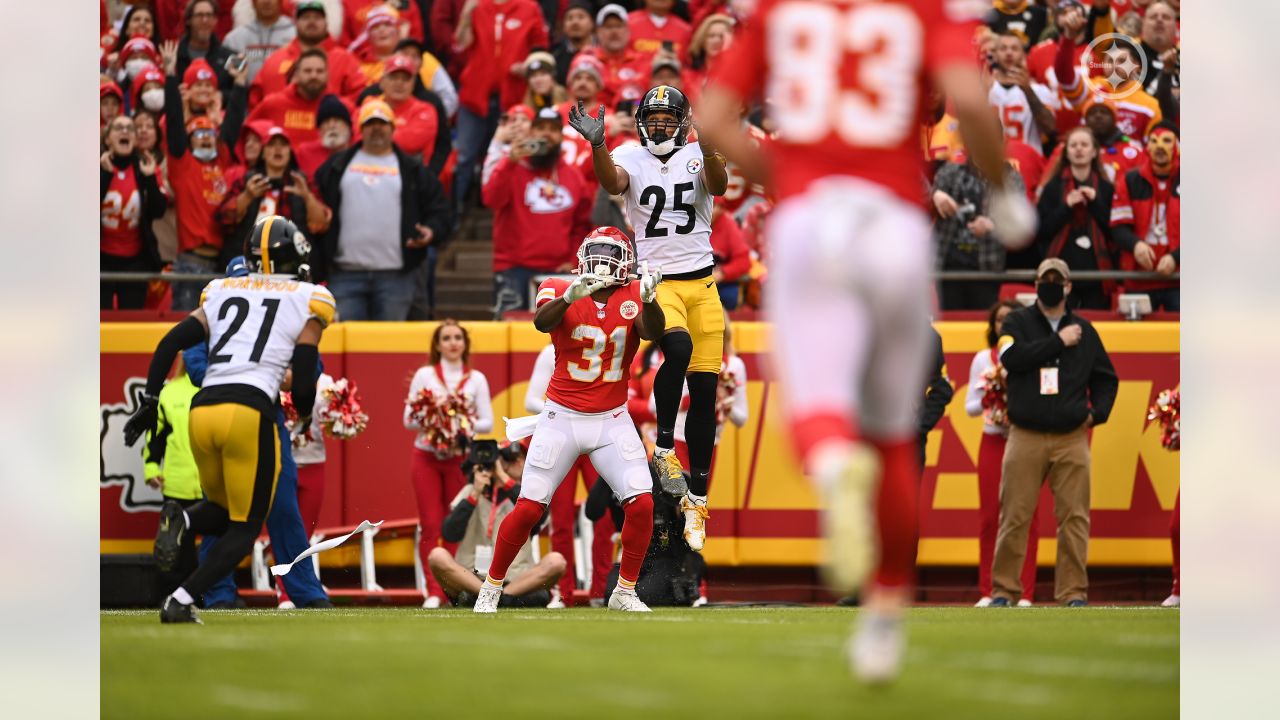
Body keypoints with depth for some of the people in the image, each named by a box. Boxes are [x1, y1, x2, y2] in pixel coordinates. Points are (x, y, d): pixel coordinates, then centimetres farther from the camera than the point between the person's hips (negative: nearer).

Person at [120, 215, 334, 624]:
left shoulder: (222, 294, 19)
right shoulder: (307, 302, 8)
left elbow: (169, 344, 9)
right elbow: (303, 385, 3)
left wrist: (149, 402, 13)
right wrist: (304, 409, 24)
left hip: (202, 410, 5)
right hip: (250, 412, -5)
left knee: (224, 515, 23)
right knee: (244, 529, 6)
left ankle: (180, 520, -12)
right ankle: (181, 600, -13)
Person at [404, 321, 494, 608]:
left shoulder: (476, 379, 7)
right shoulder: (424, 375, 5)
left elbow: (487, 422, 3)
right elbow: (409, 418, 1)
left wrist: (467, 426, -16)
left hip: (460, 457, 0)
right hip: (427, 455, 0)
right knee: (430, 525, -5)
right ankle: (433, 591, -5)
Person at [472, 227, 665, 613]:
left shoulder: (633, 296, -2)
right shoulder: (559, 290, -7)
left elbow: (652, 332, -21)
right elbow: (542, 322, -29)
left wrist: (648, 299, -41)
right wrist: (571, 296, -48)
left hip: (613, 422, 2)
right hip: (562, 418, -2)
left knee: (642, 504, -11)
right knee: (528, 508, -4)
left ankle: (625, 592, 7)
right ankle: (491, 587, 15)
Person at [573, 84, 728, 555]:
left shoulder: (699, 157, 2)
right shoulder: (631, 159, 1)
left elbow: (718, 186, -19)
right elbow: (612, 183, -21)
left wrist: (707, 145, -37)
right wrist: (597, 144, -39)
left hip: (702, 283, 3)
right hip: (654, 282, -3)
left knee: (704, 392, 4)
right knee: (678, 348, -33)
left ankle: (697, 499, 14)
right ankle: (664, 448, -15)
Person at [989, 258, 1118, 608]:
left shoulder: (1084, 330, 14)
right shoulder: (1018, 323, 8)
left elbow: (1106, 379, 21)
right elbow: (1012, 358, -12)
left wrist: (1098, 412, 5)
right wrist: (1058, 342, -9)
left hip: (1071, 438, 2)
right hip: (1026, 436, -2)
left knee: (1074, 517, -3)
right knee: (1014, 517, -4)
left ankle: (1073, 593, 1)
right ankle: (1003, 590, 3)